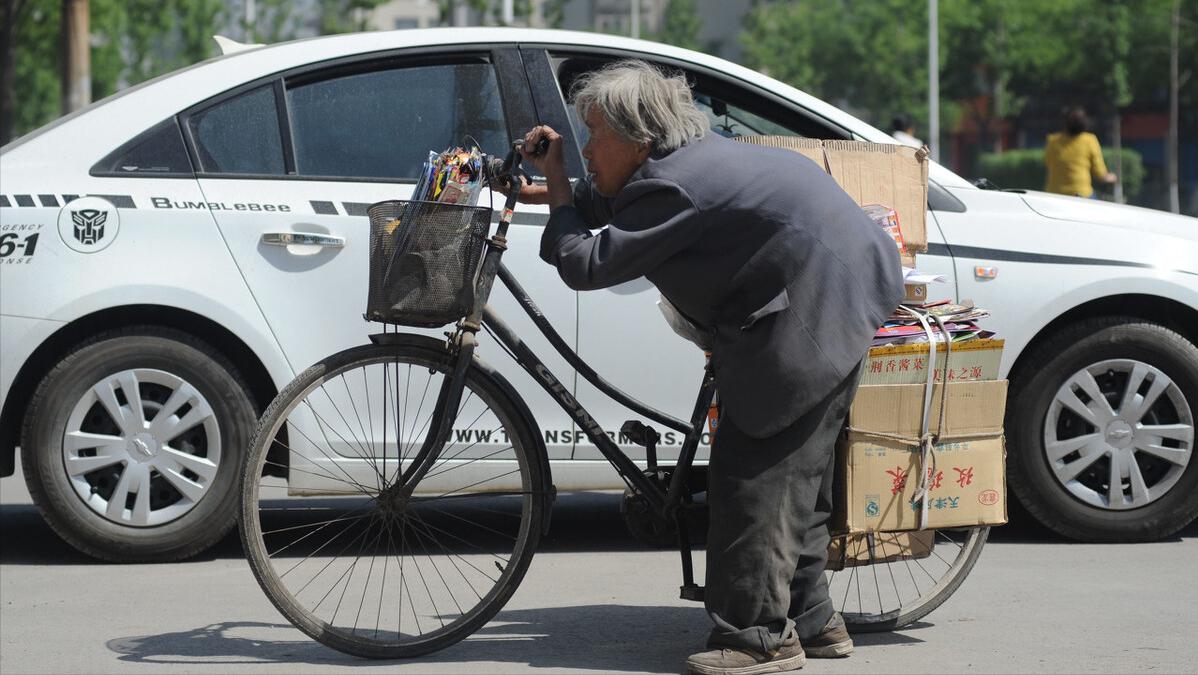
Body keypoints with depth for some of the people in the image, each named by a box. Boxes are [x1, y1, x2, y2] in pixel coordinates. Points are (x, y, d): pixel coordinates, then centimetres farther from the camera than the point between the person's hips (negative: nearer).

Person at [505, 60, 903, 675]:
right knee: (797, 470, 17)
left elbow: (587, 267, -19)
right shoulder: (694, 155, 13)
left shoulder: (670, 188, -19)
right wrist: (557, 192, 22)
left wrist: (560, 197, -6)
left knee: (753, 471, -8)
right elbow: (617, 203, 34)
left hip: (810, 309, -11)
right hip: (847, 291, 11)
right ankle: (810, 620, 26)